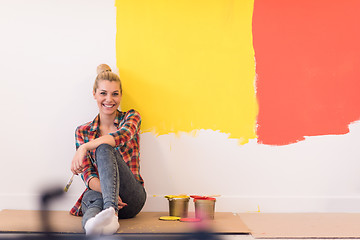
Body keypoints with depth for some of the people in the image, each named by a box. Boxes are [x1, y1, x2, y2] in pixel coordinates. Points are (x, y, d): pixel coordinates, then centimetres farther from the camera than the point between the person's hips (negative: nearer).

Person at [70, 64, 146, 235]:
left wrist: (85, 147, -32)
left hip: (130, 197, -1)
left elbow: (121, 136, -17)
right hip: (97, 190, 1)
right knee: (93, 199, -39)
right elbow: (87, 175, 1)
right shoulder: (83, 132, 12)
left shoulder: (131, 117, 8)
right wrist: (105, 190, -21)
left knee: (104, 149, -31)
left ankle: (111, 213, -57)